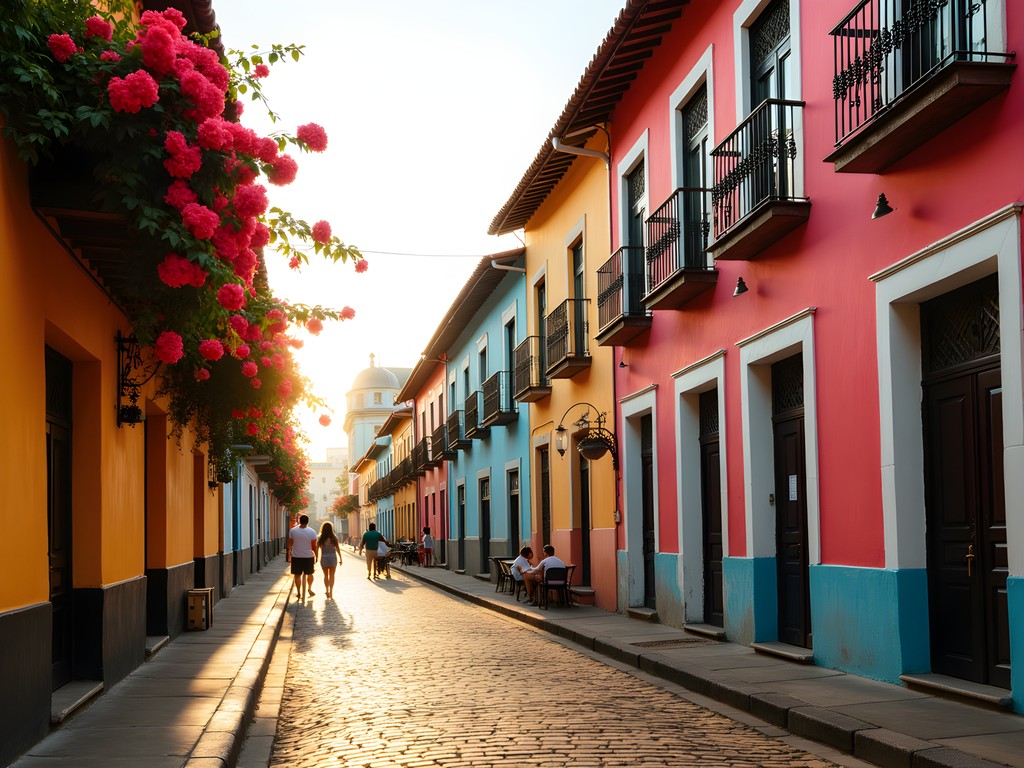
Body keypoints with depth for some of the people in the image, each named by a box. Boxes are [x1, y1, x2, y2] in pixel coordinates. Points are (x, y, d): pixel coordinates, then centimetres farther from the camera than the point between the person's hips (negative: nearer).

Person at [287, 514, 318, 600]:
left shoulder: (292, 531, -6)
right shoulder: (312, 532, -9)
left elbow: (290, 544, 5)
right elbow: (314, 546, -5)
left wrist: (290, 550, 24)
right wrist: (315, 555, 7)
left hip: (296, 556, 0)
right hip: (308, 557, 0)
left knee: (297, 575, 8)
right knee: (309, 574, 20)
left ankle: (299, 593, 10)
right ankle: (310, 589, 29)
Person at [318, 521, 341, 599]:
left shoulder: (320, 539, -5)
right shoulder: (334, 538, -4)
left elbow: (316, 549, -5)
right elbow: (338, 549, -2)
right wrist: (340, 559, 7)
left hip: (324, 558, 0)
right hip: (333, 557, 0)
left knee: (326, 575, 16)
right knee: (332, 575, 8)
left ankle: (327, 591, 17)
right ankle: (331, 591, 1)